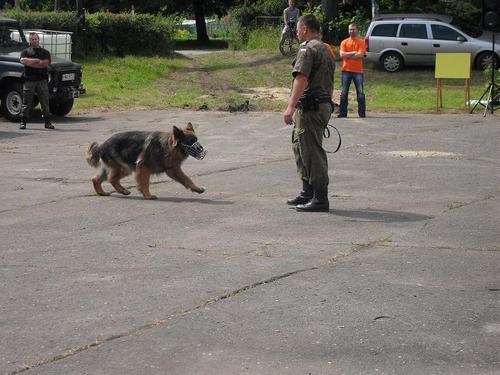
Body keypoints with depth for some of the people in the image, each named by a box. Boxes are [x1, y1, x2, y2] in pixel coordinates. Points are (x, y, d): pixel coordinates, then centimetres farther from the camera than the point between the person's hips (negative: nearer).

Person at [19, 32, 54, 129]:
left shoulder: (45, 52, 11)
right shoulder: (25, 51, 11)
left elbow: (45, 63, -6)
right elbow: (23, 61, -9)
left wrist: (30, 62, -7)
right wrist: (37, 60, -10)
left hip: (42, 80, 1)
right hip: (29, 80, -1)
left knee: (45, 102, 1)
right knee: (27, 103, 0)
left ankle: (47, 122, 5)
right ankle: (23, 122, 4)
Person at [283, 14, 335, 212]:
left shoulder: (307, 48, -12)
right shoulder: (325, 49, 19)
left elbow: (302, 79, -23)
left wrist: (291, 106, -29)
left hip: (309, 107, -10)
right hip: (324, 104, 10)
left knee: (312, 151, -7)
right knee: (299, 146, 19)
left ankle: (320, 198, -6)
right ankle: (308, 192, 24)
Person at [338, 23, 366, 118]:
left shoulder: (361, 42, 3)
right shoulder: (344, 42, 9)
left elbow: (361, 54, -11)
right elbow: (342, 54, -5)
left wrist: (347, 55, -7)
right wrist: (353, 53, -10)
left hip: (358, 70, -2)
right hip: (346, 70, 2)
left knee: (360, 92, -3)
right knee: (344, 92, 3)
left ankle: (362, 112, 0)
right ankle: (343, 112, 6)